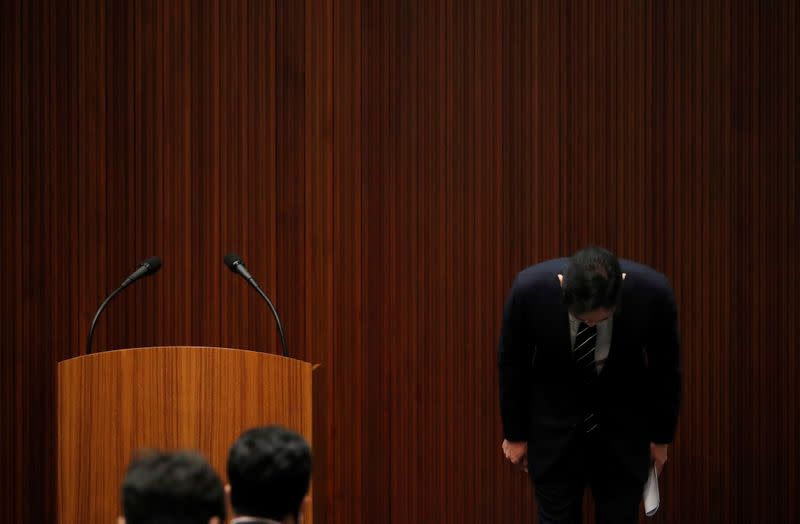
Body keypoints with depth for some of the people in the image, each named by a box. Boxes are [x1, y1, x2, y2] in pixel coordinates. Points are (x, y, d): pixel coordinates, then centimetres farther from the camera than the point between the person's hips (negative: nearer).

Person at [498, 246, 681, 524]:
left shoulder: (652, 291, -27)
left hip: (622, 422, 0)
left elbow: (665, 368, -8)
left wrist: (660, 437, 3)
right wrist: (514, 433, 1)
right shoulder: (529, 289, -28)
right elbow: (512, 364, -9)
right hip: (555, 422, 0)